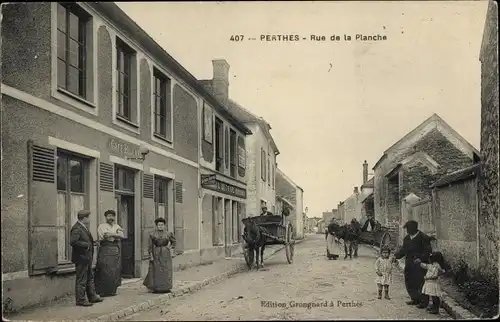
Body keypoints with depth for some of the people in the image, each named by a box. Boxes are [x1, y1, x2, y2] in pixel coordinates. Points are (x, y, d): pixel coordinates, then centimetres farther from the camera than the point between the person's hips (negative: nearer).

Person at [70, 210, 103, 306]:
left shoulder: (84, 228, 14)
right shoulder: (76, 228, -18)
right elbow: (72, 242, -28)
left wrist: (92, 243, 8)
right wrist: (86, 245, -23)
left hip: (87, 258, 11)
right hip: (81, 258, -11)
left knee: (90, 277, 18)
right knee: (81, 279, -2)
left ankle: (92, 297, 29)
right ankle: (80, 300, 6)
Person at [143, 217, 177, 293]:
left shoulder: (168, 234, 3)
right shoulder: (152, 234, -2)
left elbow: (173, 241, 18)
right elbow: (150, 246, -2)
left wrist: (172, 251, 10)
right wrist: (151, 256, -8)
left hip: (166, 254, 2)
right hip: (156, 254, -1)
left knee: (166, 271, 1)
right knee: (156, 271, 0)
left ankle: (166, 288, 9)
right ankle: (156, 288, 12)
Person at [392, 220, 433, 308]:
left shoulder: (423, 238, -12)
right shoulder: (407, 238, 11)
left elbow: (428, 251, -14)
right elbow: (404, 250, 16)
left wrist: (420, 258, -27)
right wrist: (396, 256, 2)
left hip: (420, 265, -8)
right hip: (409, 265, 8)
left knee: (420, 283, -3)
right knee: (409, 283, 13)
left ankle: (424, 302, 10)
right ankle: (415, 299, 28)